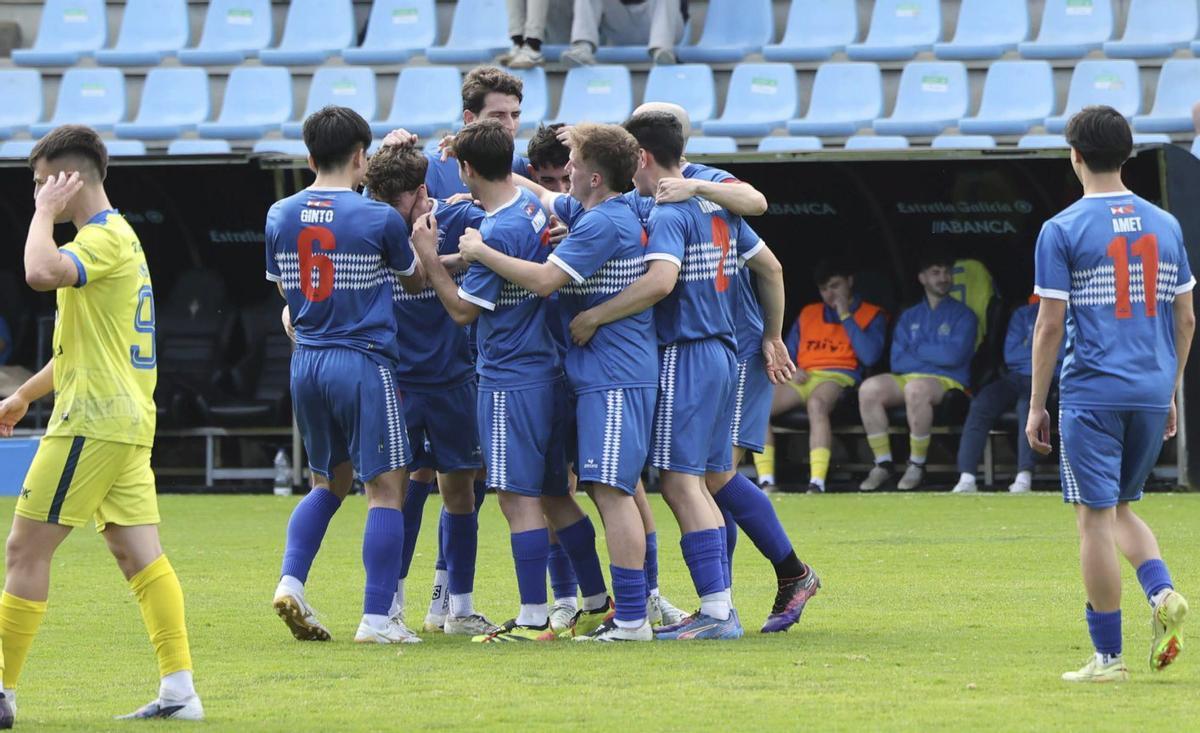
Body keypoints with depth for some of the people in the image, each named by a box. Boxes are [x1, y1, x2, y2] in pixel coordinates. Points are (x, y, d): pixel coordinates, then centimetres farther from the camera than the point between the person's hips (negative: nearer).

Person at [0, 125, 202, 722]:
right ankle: (179, 690, -2)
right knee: (140, 556, 4)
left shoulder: (104, 238, -12)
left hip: (94, 421, -10)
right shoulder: (116, 237, 20)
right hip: (126, 419, 10)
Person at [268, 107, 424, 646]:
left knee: (329, 481, 21)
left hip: (306, 360, 5)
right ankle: (376, 618, -5)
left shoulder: (280, 216, 4)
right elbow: (414, 281, 8)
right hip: (364, 362, -5)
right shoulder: (379, 218, -9)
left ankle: (291, 581, 2)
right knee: (386, 485, 0)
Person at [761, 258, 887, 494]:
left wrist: (845, 317, -3)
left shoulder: (872, 315, 11)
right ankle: (766, 481, -26)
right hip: (802, 378, 5)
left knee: (816, 403, -41)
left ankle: (817, 483, -49)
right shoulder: (808, 313, 25)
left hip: (839, 377, -5)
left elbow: (870, 357, -5)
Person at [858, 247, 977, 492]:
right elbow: (897, 361, 7)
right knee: (869, 388, -25)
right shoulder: (909, 317, 20)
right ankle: (883, 463, -19)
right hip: (907, 378, 4)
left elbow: (954, 355, -8)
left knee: (916, 388, -39)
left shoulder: (962, 315, 9)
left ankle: (917, 465, -26)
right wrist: (935, 355, -4)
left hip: (948, 382, -4)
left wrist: (918, 350, 3)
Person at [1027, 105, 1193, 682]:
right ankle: (1163, 594, -5)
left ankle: (1108, 657, 2)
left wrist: (1037, 406, -1)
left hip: (1092, 394, -5)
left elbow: (1050, 325, -8)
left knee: (1095, 516, 0)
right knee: (1120, 508, 20)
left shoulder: (1063, 230, -6)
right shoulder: (1165, 226, 9)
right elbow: (1185, 320, 11)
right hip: (1152, 392, 5)